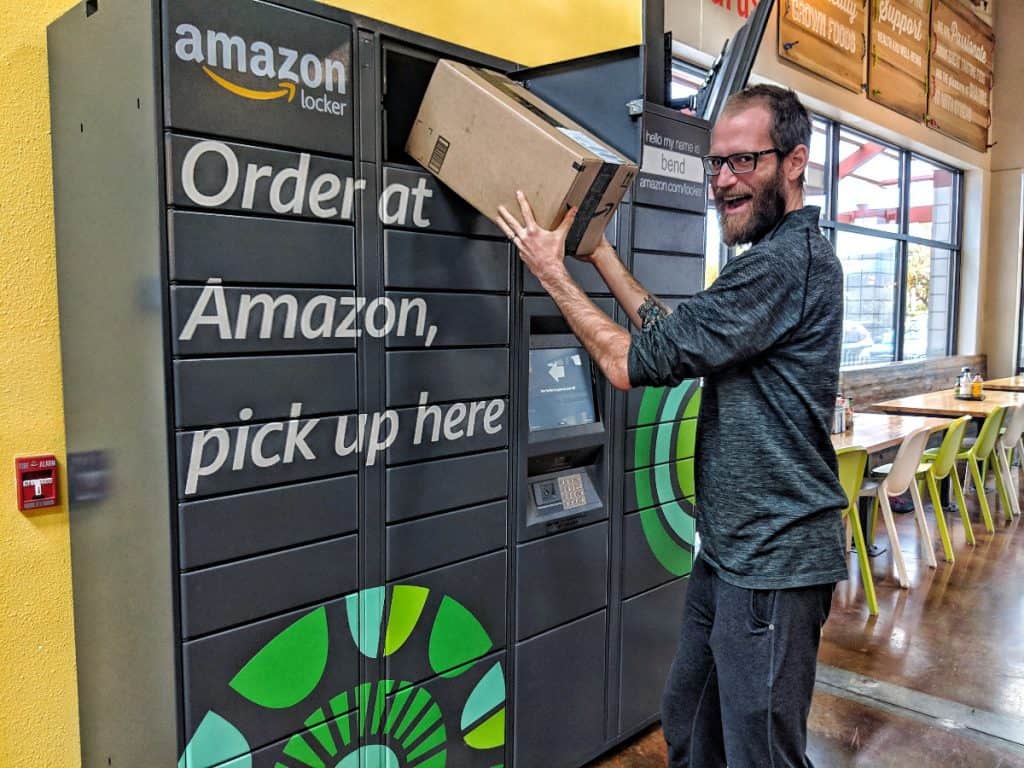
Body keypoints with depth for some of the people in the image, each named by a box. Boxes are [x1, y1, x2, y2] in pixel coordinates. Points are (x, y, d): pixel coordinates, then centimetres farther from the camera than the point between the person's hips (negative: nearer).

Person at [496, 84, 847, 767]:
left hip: (773, 563, -10)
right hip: (729, 548, 10)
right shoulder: (780, 256, 14)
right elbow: (674, 333, 13)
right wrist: (598, 249, 13)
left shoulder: (790, 261, -21)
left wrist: (552, 271, -10)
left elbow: (635, 363, -21)